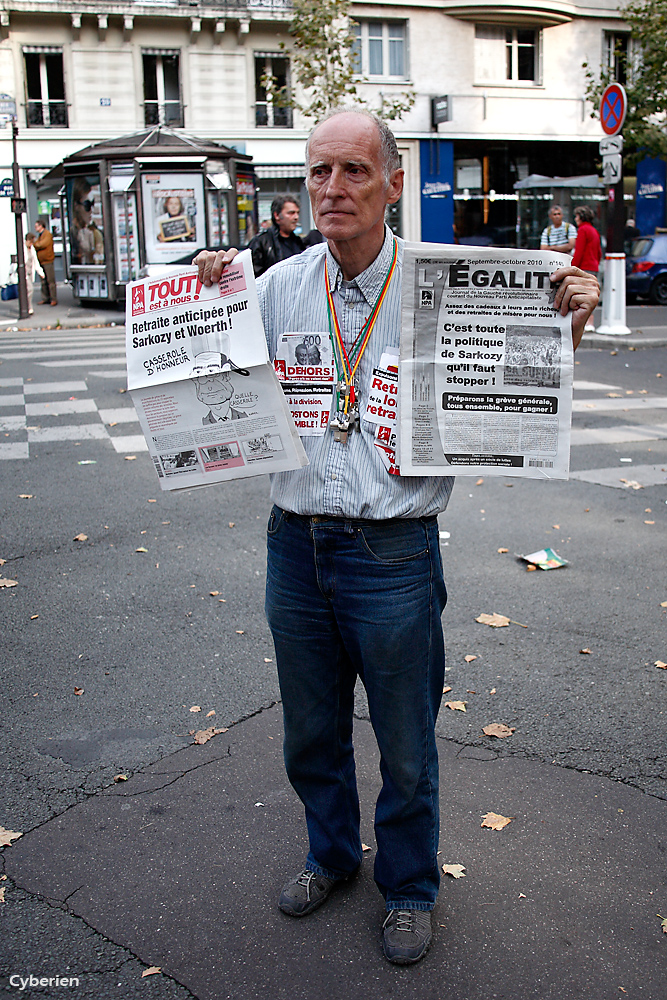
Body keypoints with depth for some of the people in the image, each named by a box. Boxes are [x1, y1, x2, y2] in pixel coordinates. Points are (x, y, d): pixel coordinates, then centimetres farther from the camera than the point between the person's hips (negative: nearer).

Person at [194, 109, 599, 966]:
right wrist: (207, 304, -5)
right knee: (310, 733, 22)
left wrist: (565, 325, -21)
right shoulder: (279, 287, 1)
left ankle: (408, 887, 39)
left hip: (393, 553, -3)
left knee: (405, 747, 13)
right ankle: (330, 853, 48)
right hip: (295, 545, 4)